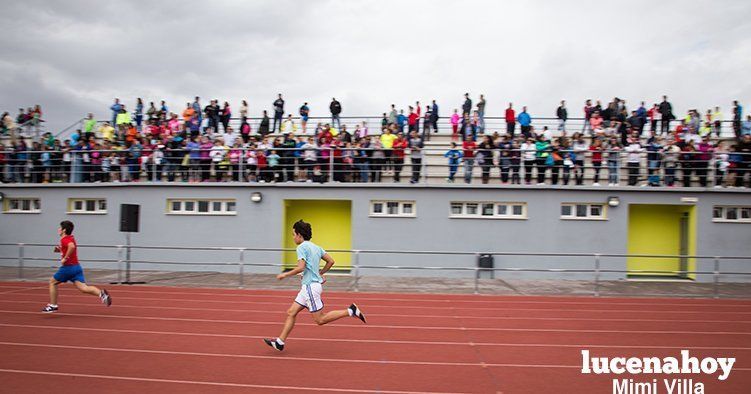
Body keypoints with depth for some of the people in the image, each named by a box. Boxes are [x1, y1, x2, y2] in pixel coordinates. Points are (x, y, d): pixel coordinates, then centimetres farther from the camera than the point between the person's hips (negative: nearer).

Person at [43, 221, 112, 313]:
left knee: (52, 282, 15)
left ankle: (53, 305, 20)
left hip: (68, 267, -8)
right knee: (83, 288, -5)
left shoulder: (64, 239, -12)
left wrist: (65, 258, -25)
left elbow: (72, 247, -34)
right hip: (76, 266, 8)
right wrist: (60, 249, 19)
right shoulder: (70, 238, 16)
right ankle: (101, 293, -27)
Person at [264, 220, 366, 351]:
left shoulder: (302, 247, -12)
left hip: (311, 286, -10)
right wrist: (321, 274, 22)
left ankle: (350, 311, -6)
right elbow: (331, 261, 13)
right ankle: (280, 342, 13)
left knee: (320, 319, -4)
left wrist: (284, 275, -10)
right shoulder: (316, 247, 14)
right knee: (291, 313, 10)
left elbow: (301, 268, -22)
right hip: (308, 287, 10)